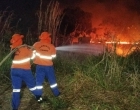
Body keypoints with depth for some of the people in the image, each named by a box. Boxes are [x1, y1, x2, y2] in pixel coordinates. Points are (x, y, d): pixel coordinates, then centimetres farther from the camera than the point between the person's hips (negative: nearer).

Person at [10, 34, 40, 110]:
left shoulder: (13, 49, -1)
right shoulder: (26, 48, -13)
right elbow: (32, 55, 1)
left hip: (14, 70, 3)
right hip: (25, 70, -3)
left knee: (15, 89, 7)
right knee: (32, 85, 17)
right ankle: (38, 97, 37)